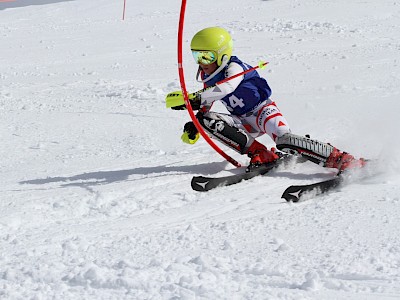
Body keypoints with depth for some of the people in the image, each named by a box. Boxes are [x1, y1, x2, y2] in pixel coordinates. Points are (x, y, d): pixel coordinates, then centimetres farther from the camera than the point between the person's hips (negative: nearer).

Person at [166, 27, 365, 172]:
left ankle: (343, 160, -32)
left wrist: (193, 98, -53)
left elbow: (226, 88, -44)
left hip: (263, 110, -7)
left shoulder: (234, 68, -21)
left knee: (284, 140, -34)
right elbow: (206, 103, 22)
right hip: (245, 122, 8)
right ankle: (261, 156, -17)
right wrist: (194, 126, 6)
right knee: (207, 120, -16)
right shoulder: (208, 77, 4)